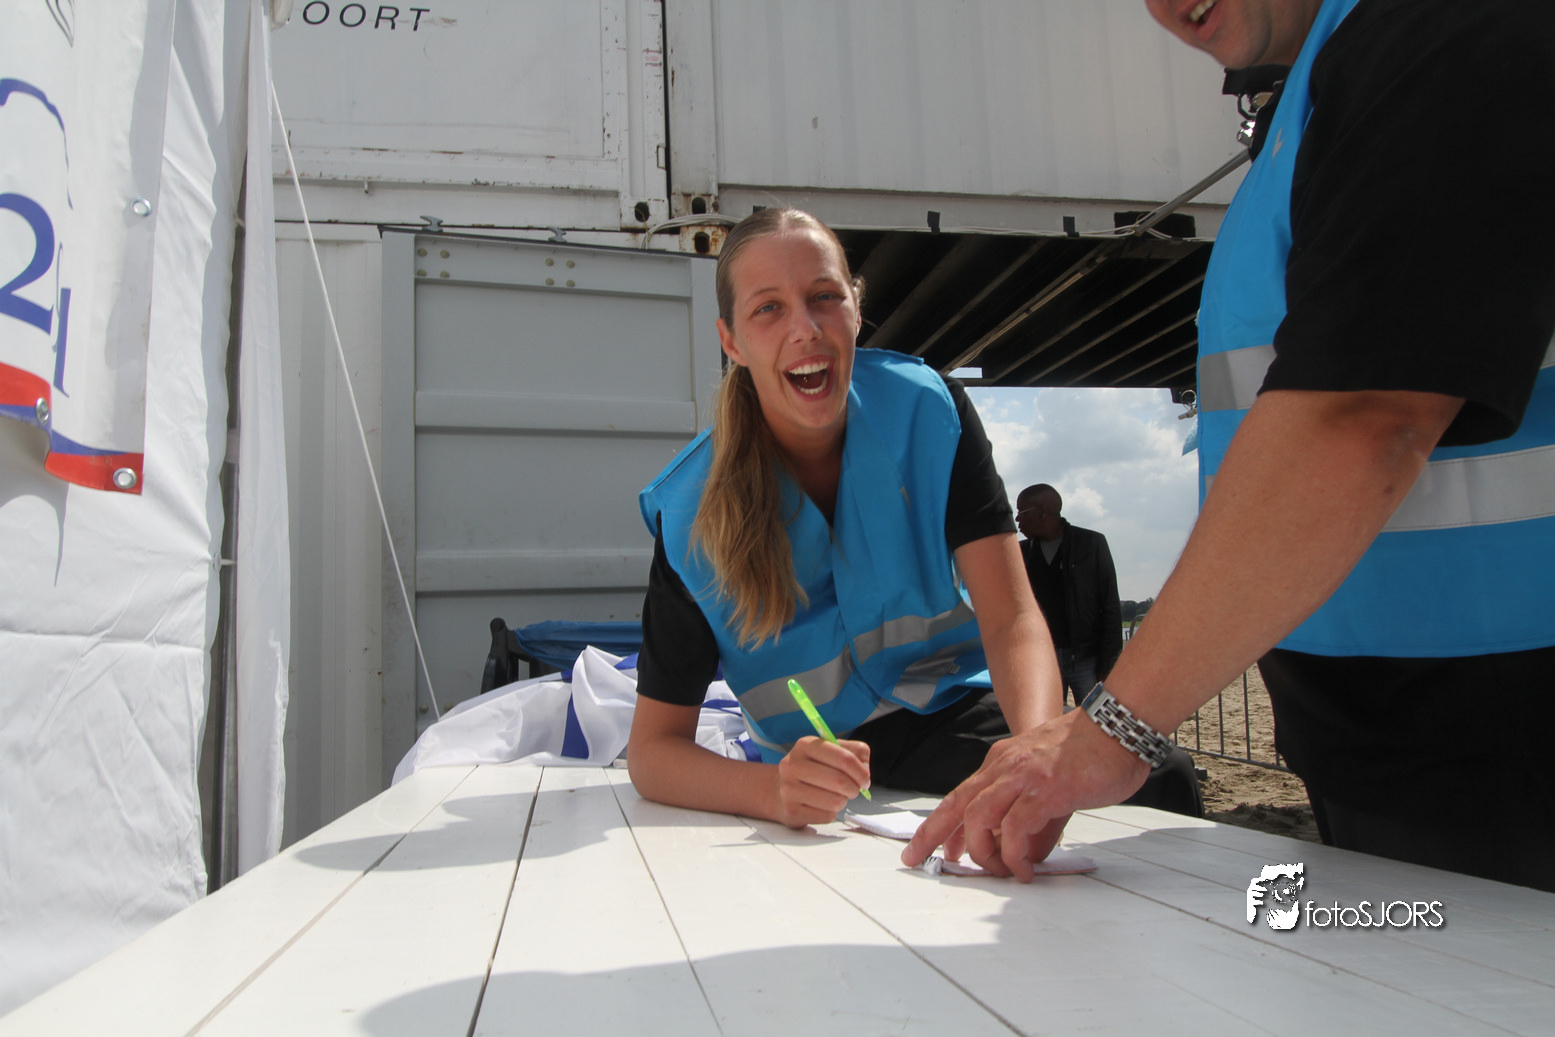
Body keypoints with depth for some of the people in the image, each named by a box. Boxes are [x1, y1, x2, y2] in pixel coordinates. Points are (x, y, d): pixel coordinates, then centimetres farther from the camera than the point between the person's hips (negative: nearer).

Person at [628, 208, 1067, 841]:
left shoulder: (927, 412, -12)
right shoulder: (692, 512, -17)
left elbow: (1011, 619, -17)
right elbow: (653, 747, -14)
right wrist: (775, 790, -36)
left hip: (950, 711, 0)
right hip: (814, 761, 1)